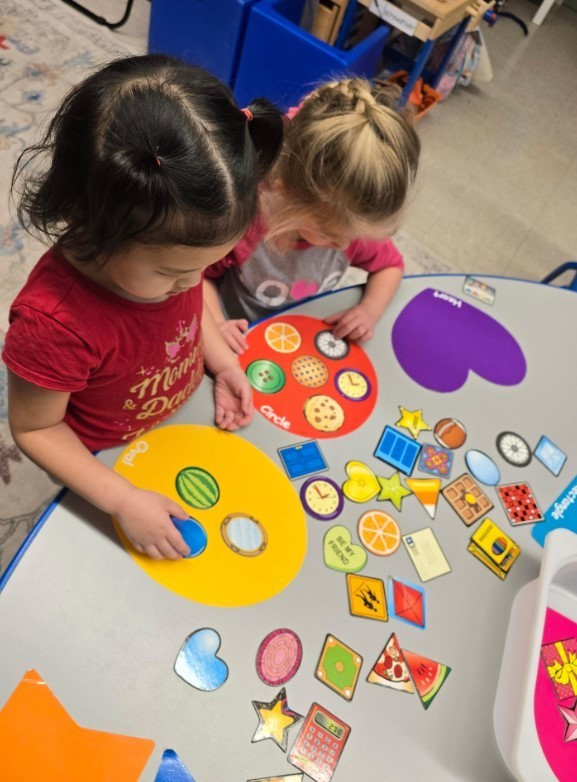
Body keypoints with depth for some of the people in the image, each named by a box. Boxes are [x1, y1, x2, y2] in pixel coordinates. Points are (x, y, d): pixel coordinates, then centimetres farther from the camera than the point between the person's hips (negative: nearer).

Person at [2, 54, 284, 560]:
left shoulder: (169, 242, -24)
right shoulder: (54, 324, -40)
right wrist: (124, 501, -27)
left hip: (185, 417, 4)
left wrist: (222, 363, -12)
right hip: (111, 458, -3)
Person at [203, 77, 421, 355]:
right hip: (243, 348, -4)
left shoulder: (353, 222, -13)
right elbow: (199, 273, -9)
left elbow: (389, 265, 5)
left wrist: (369, 310, -12)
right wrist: (216, 326, -24)